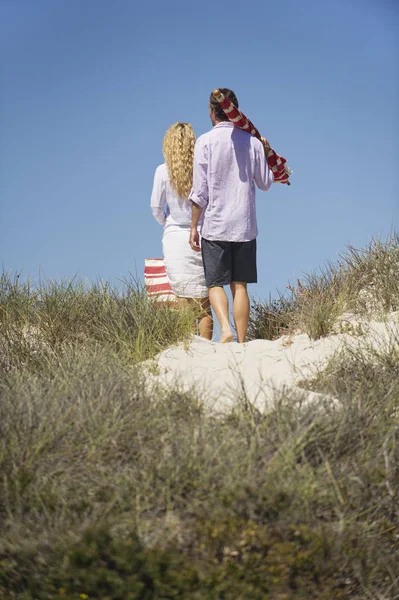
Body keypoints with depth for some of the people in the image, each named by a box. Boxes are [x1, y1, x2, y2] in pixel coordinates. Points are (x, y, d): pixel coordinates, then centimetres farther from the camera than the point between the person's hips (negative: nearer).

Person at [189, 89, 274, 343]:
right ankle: (241, 342, 3)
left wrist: (194, 226, 0)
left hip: (215, 225, -3)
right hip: (245, 226, 3)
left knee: (215, 283, 3)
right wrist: (266, 153, 25)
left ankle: (226, 328, -19)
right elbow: (265, 183, 11)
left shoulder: (205, 141, -5)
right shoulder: (252, 142, 3)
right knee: (240, 285, 6)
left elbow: (200, 191, -7)